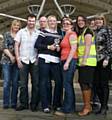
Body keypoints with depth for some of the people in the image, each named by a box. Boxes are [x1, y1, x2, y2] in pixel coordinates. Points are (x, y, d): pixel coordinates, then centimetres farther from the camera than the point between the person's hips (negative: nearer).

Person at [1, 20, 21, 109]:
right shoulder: (7, 34, 6)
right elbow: (5, 47, -1)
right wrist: (11, 56, -13)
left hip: (16, 61, 2)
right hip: (7, 61, -2)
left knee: (15, 83, 3)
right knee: (7, 82, -2)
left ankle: (14, 103, 11)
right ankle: (6, 103, 6)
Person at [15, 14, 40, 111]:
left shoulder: (39, 33, 5)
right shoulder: (21, 32, 7)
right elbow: (16, 46, 4)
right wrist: (18, 60, -4)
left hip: (34, 61, 0)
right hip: (23, 61, 0)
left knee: (36, 83, 2)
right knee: (23, 84, 4)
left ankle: (34, 104, 13)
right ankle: (23, 103, 16)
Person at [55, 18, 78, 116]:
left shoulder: (72, 34, -6)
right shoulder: (65, 35, 20)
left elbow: (74, 49, -15)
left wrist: (67, 62, -19)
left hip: (70, 61, -9)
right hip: (65, 61, 10)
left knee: (67, 84, -9)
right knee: (69, 85, 11)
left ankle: (66, 109, -4)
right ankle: (71, 107, 19)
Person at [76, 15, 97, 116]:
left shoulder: (87, 31, -4)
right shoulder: (79, 33, 21)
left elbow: (88, 46, -14)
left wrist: (84, 60, -21)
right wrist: (80, 60, 13)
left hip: (88, 62, -9)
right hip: (82, 62, 9)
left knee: (85, 83, -8)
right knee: (83, 83, 10)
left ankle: (87, 107, -1)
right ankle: (88, 106, 18)